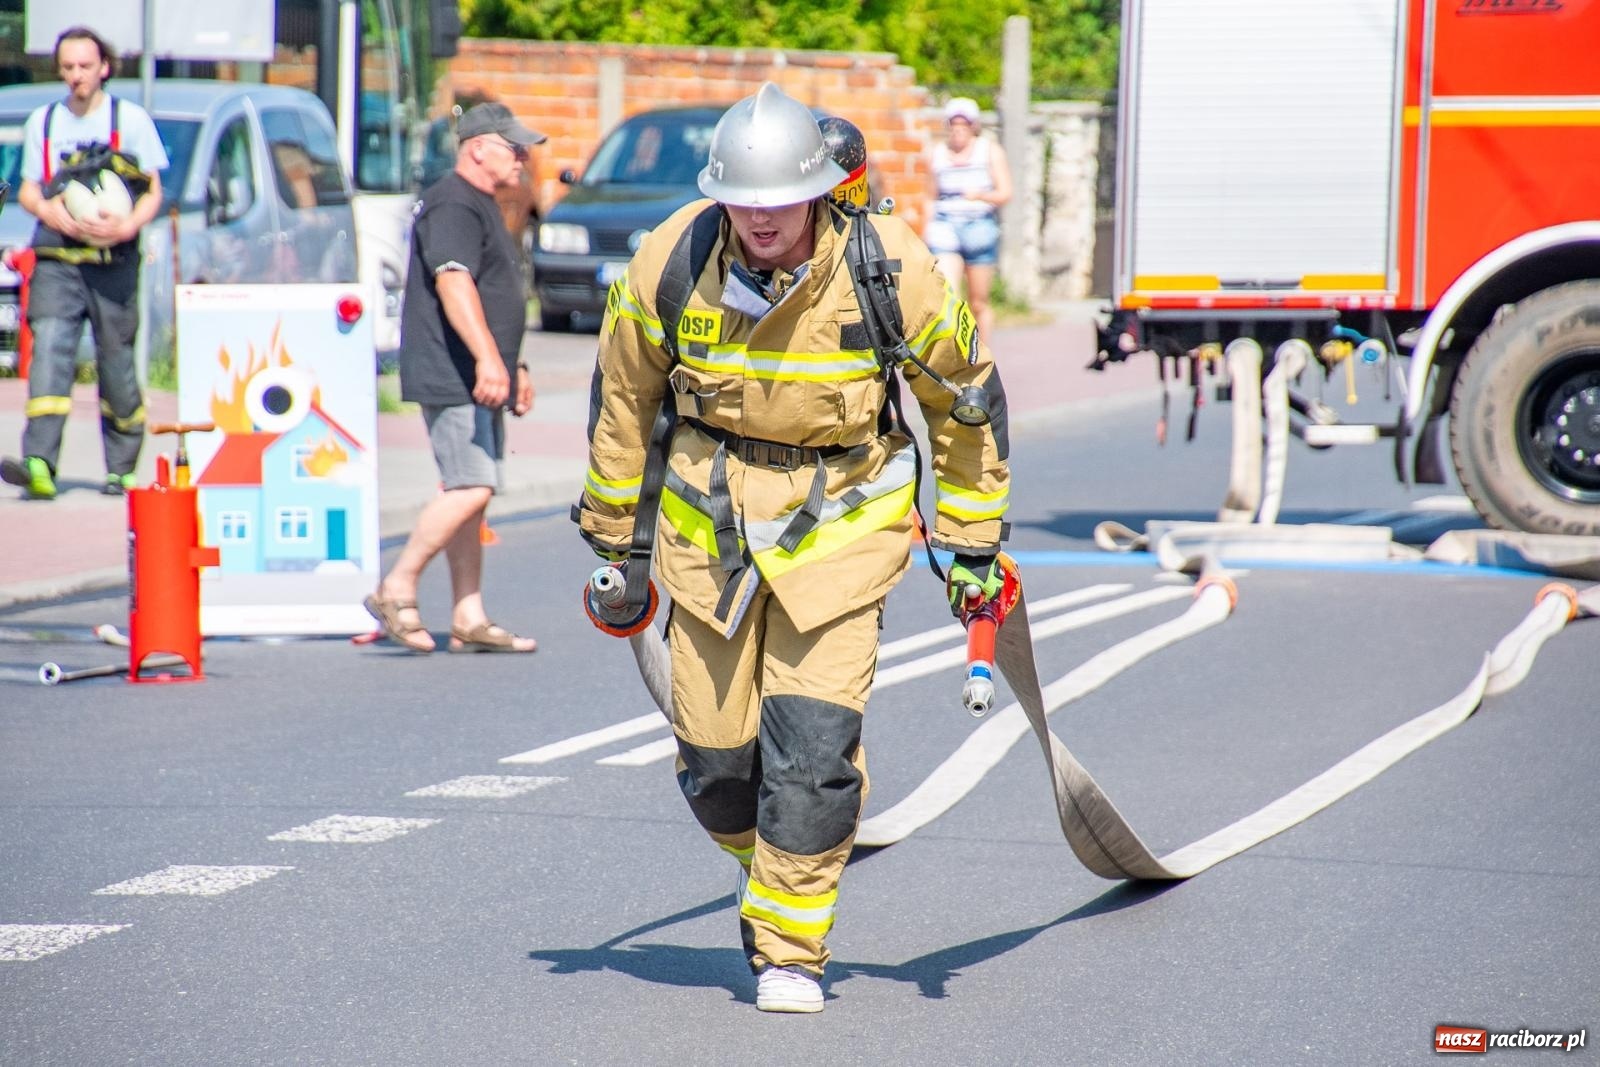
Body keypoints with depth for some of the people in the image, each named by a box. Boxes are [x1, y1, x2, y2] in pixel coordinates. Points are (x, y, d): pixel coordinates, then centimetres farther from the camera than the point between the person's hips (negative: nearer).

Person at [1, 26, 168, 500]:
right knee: (49, 347, -16)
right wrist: (47, 208, -10)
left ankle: (120, 469, 19)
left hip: (113, 261, -1)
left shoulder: (131, 119, 6)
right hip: (56, 258, 1)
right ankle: (39, 464, -29)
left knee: (116, 359, 3)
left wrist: (128, 226, -17)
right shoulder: (42, 122, 15)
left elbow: (153, 191, 3)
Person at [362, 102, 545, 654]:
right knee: (471, 488, -15)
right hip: (452, 377, -11)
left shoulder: (481, 206, 22)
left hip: (477, 382, 11)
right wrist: (487, 358, -35)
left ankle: (470, 620, 10)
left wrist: (513, 367, 31)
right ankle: (397, 590, -8)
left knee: (468, 494, 9)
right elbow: (453, 282, -26)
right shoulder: (453, 205, -13)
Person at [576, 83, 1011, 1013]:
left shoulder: (891, 271, -16)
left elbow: (966, 396, 0)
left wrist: (973, 542, 4)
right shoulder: (671, 263, -12)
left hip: (842, 520, -2)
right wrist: (616, 536, 11)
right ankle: (774, 866, 34)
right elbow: (624, 394, 6)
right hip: (709, 517, 2)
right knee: (714, 751, 3)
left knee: (812, 741, -13)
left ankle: (791, 946, 2)